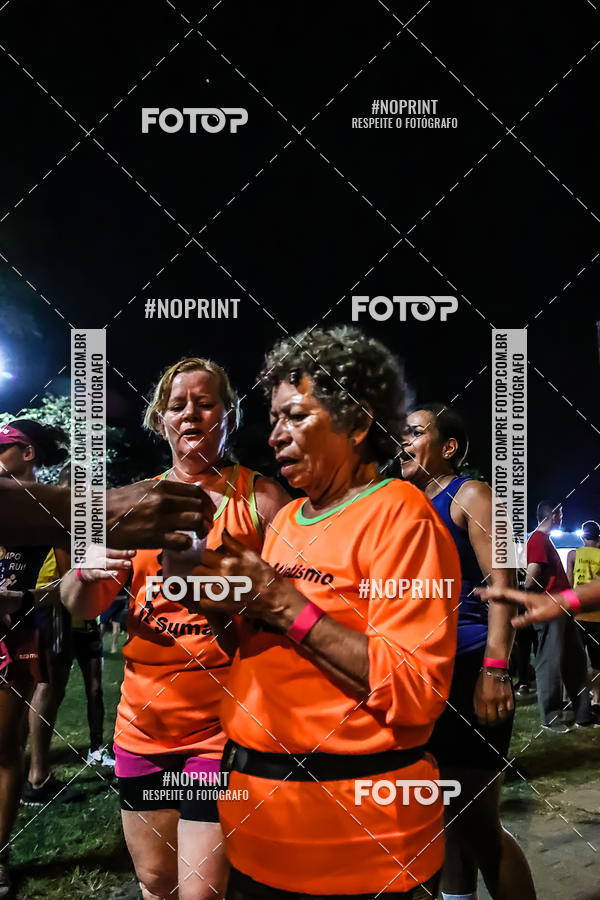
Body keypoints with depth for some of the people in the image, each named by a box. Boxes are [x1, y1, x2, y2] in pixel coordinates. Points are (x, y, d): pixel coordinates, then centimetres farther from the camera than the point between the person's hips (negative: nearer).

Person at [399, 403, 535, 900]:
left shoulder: (470, 495, -5)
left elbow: (501, 581, -13)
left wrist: (495, 670, -22)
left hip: (467, 670, -7)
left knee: (477, 820, -3)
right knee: (446, 811, 16)